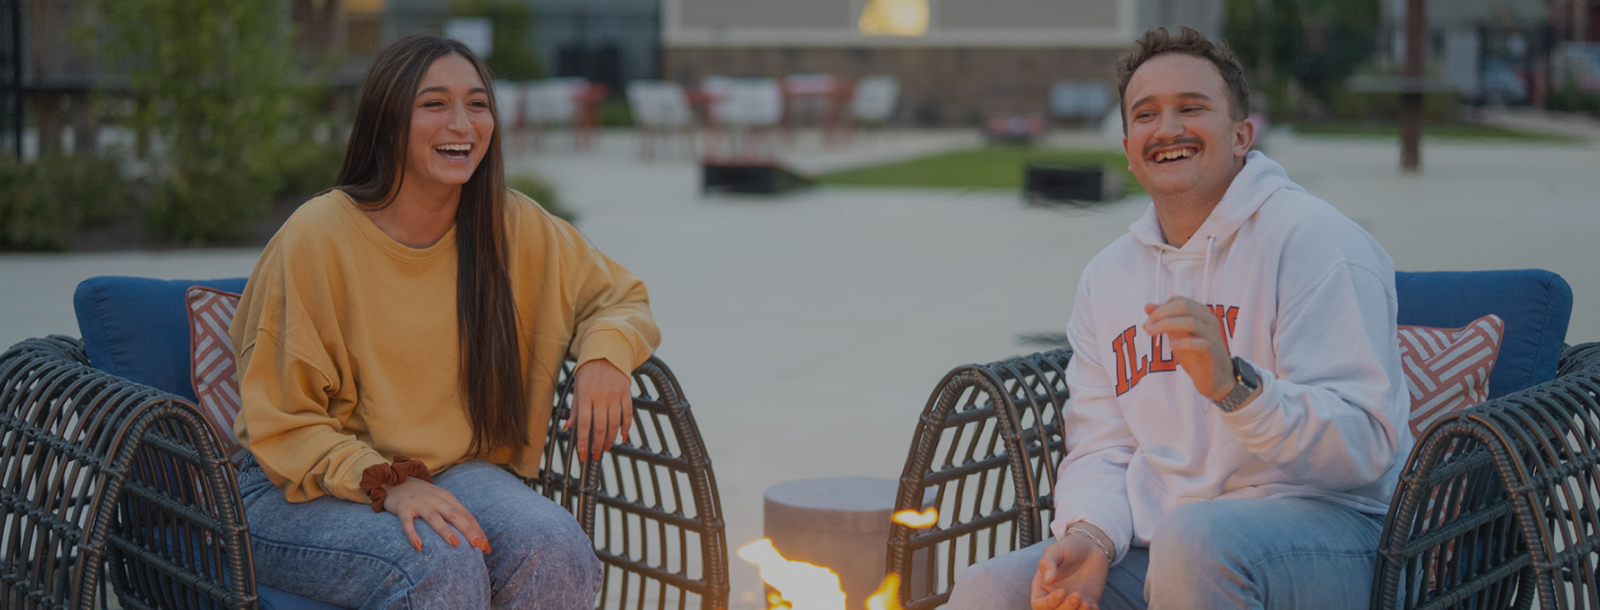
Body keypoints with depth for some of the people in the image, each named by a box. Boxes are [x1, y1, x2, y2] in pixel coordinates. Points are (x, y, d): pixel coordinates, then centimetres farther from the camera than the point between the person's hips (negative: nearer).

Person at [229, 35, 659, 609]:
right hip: (306, 492, -4)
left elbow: (622, 298, 15)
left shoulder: (514, 228, -1)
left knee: (558, 551, -27)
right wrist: (385, 484, -25)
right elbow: (280, 424, -9)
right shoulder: (315, 237, -13)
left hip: (452, 472, 4)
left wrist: (604, 354, -9)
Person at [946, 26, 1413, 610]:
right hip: (1155, 545, 5)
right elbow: (1100, 448, 12)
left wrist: (1233, 385, -31)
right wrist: (1089, 537, -10)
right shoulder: (1107, 277, 15)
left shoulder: (1313, 238, -7)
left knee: (1193, 538, -38)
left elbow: (1364, 450, -15)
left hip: (1323, 524, -5)